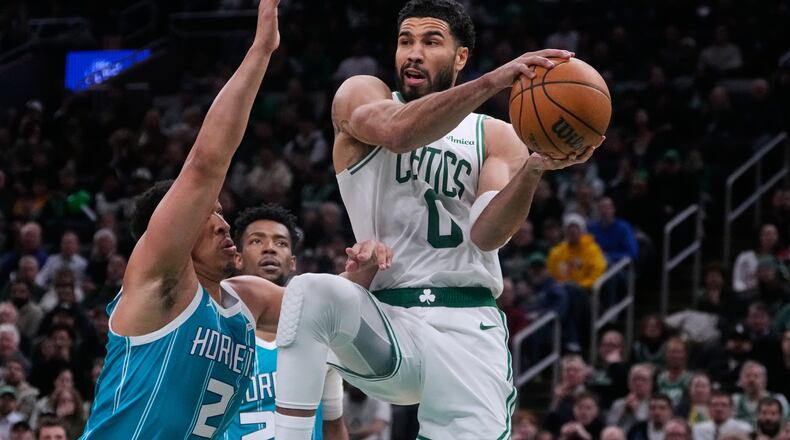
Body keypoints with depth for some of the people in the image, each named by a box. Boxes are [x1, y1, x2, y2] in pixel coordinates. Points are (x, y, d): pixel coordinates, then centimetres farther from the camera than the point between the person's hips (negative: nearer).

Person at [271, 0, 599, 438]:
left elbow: (487, 234, -6)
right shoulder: (360, 95, 7)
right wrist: (493, 82, -31)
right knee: (311, 293, -33)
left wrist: (534, 168, -25)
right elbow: (398, 133, -20)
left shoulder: (495, 137, 12)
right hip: (386, 316, -1)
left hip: (467, 325, 2)